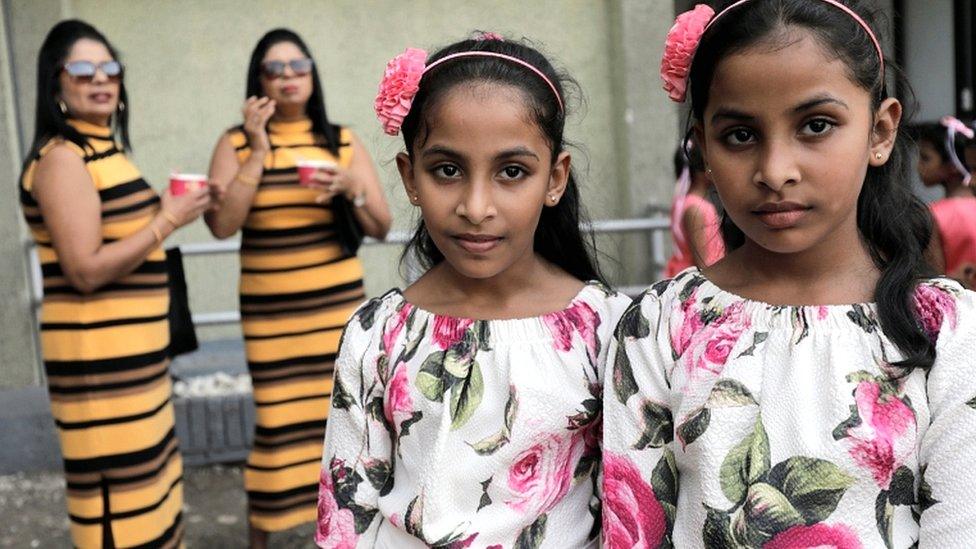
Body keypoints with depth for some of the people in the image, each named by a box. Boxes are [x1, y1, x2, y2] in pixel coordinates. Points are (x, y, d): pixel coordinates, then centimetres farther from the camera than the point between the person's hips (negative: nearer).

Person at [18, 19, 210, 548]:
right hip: (98, 354, -10)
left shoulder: (104, 150, 14)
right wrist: (168, 220, -16)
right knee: (117, 488, -3)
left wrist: (167, 212, 9)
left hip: (131, 348, 10)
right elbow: (86, 270, -21)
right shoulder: (62, 157, -14)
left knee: (149, 478, 20)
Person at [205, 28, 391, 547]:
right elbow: (221, 225, -13)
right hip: (270, 312, -2)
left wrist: (351, 189, -15)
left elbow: (381, 228, 4)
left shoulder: (343, 142, 5)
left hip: (339, 304, 2)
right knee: (277, 425, -1)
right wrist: (258, 152, -15)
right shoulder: (235, 144, 0)